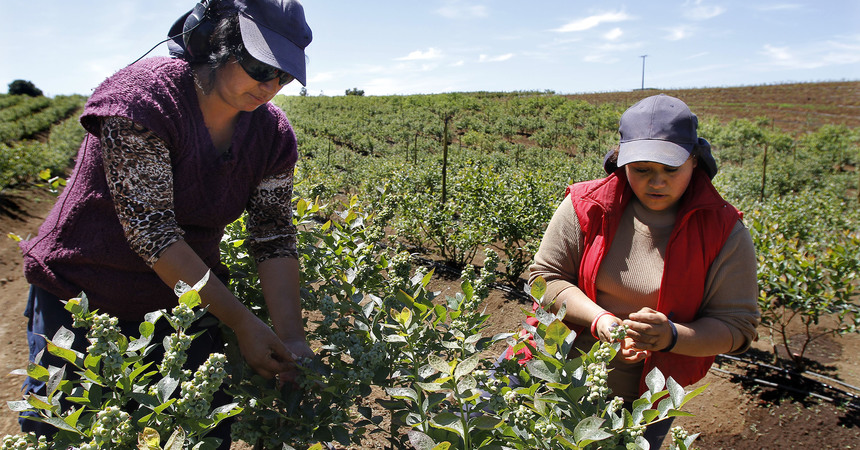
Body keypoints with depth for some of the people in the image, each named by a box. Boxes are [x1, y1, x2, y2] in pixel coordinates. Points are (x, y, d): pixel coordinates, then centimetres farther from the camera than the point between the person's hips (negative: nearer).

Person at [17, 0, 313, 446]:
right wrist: (241, 321, -26)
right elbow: (150, 230, -27)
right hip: (81, 300, -3)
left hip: (185, 303, 4)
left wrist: (292, 340, -21)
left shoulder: (271, 133, -7)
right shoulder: (142, 97, -23)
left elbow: (274, 241, -8)